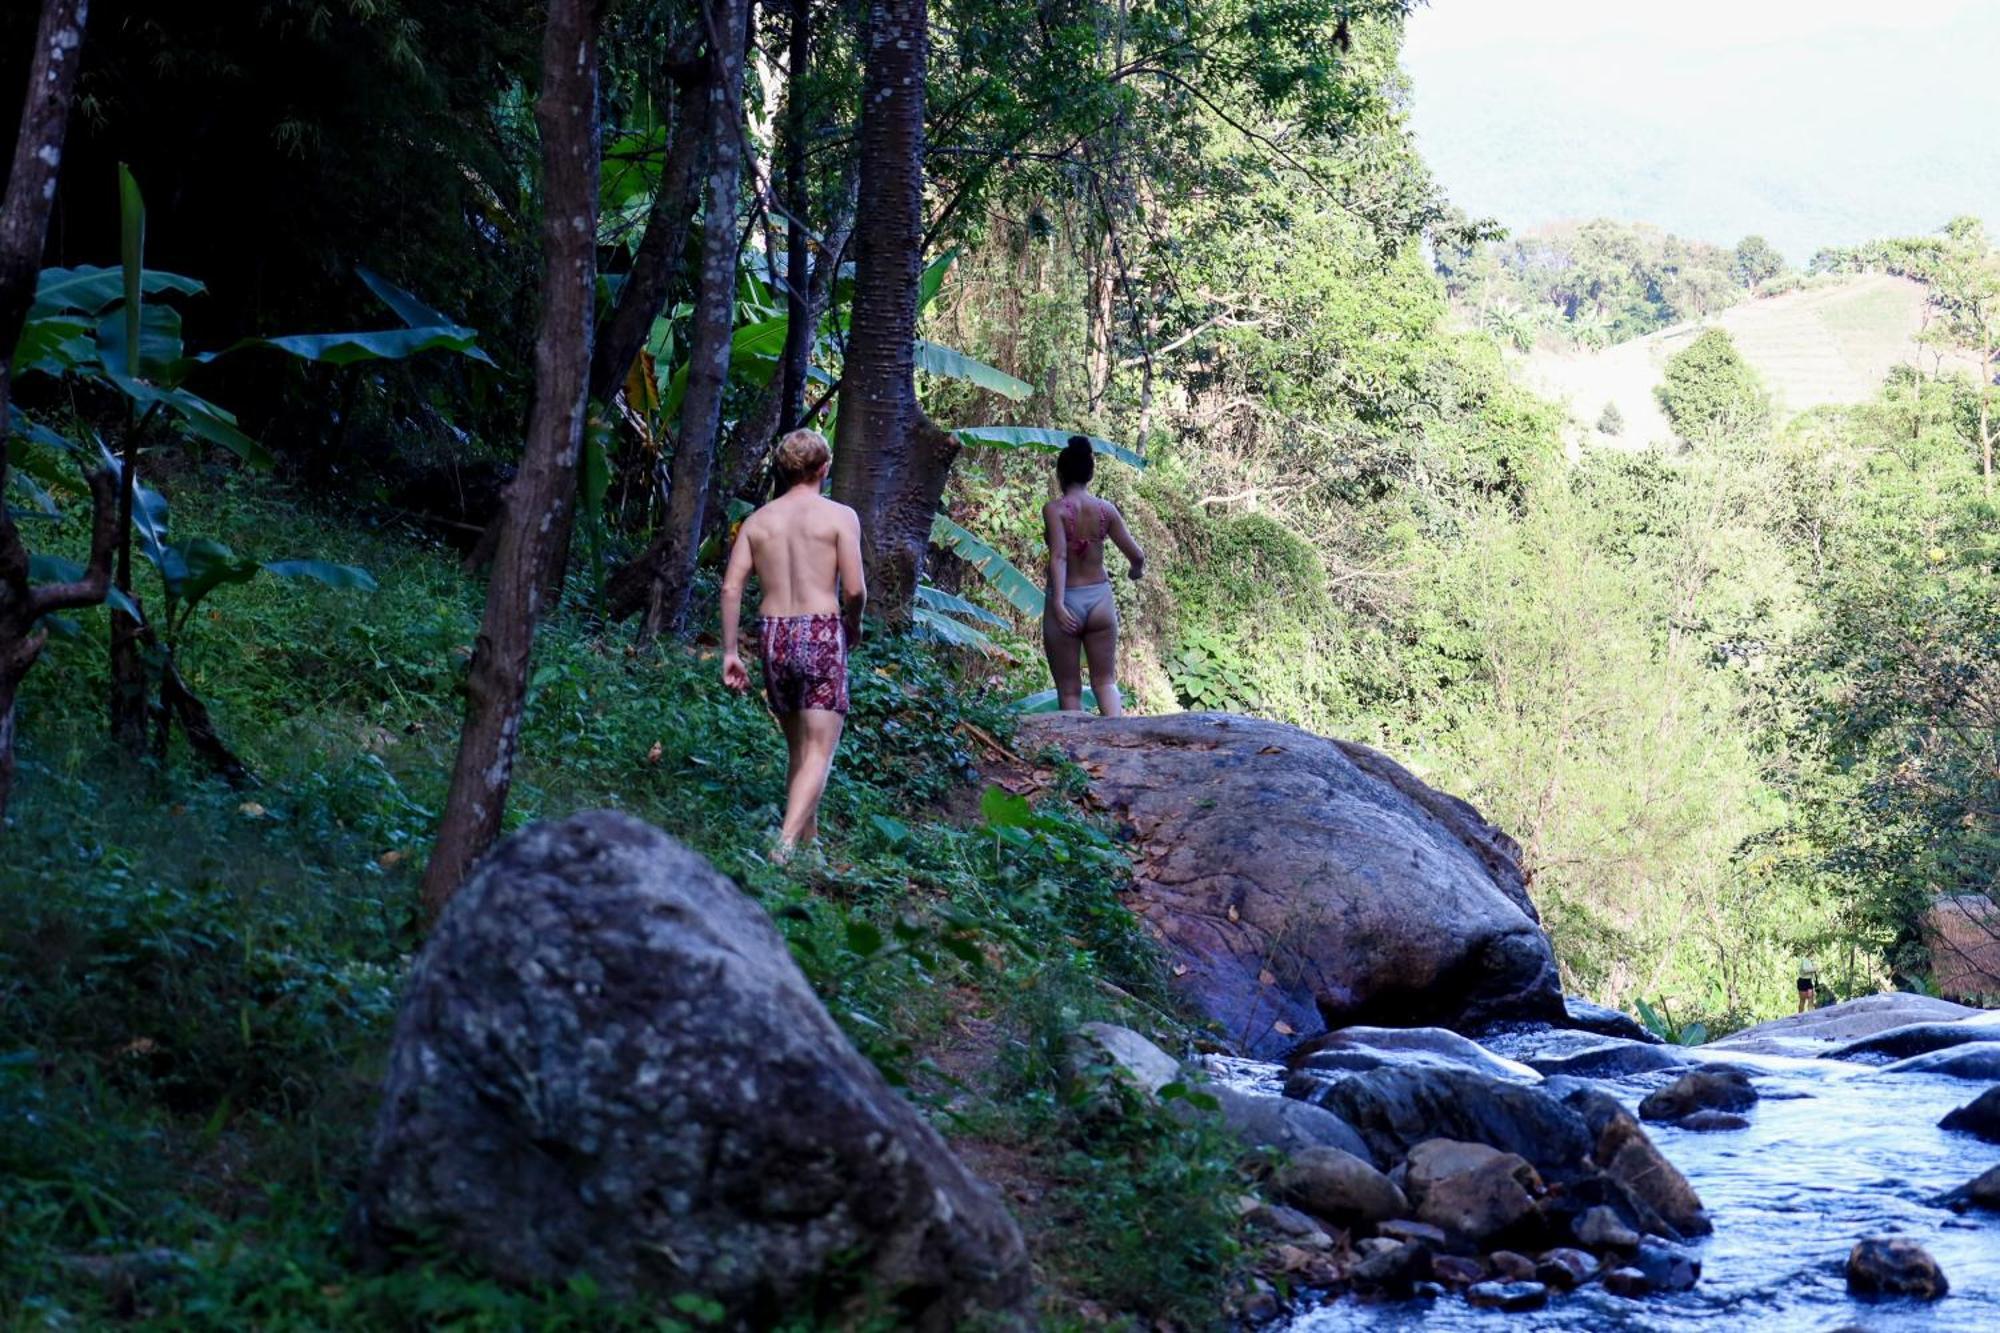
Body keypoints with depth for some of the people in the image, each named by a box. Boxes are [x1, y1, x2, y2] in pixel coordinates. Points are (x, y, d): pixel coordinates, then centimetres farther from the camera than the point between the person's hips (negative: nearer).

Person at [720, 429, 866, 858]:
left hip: (772, 635, 4)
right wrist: (853, 626, 11)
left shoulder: (757, 521, 10)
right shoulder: (840, 517, -1)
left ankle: (809, 840, 25)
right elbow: (854, 589, -9)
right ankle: (787, 842, -24)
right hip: (822, 635, -4)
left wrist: (730, 652, 5)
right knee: (819, 753, -5)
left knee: (798, 750, 19)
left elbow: (731, 587, 2)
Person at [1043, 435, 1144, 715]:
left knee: (1069, 689, 8)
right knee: (1105, 681, 14)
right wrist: (1137, 571, 26)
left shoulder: (1054, 509, -10)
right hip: (1100, 598, 3)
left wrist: (1058, 603, -28)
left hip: (1067, 602, -3)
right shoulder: (1106, 509, 0)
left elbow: (1058, 556, -22)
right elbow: (1136, 555, 3)